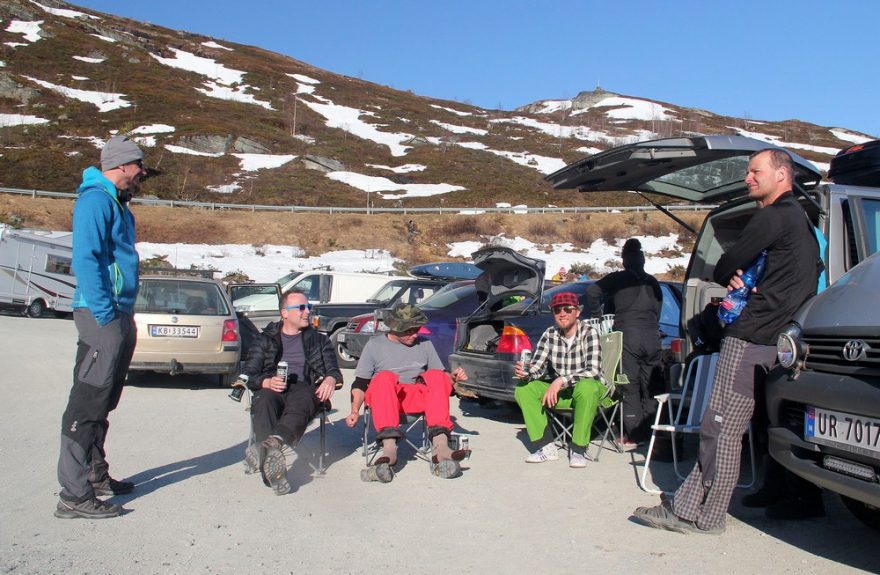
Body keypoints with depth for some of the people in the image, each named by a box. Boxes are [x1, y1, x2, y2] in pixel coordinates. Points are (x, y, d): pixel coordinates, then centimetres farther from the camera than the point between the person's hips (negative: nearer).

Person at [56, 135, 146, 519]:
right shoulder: (95, 200, -11)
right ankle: (74, 495, -2)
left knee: (102, 404, 18)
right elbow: (85, 259, -20)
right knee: (87, 405, -7)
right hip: (102, 317, -10)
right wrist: (104, 313, -23)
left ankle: (95, 476, 30)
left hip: (120, 317, 10)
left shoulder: (116, 203, 19)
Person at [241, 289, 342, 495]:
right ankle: (273, 457, -57)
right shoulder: (266, 339, 23)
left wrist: (331, 379, -9)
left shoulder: (319, 340, 27)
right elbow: (248, 374, 13)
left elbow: (334, 370, 18)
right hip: (271, 389, 1)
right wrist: (266, 382, -10)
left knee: (300, 405, -39)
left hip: (304, 387, 0)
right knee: (264, 403, -38)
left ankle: (268, 446, -64)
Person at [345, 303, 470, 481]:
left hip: (417, 398, 2)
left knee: (436, 376, -26)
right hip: (382, 398, -2)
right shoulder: (374, 345, 11)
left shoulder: (424, 344, 18)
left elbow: (440, 378, 19)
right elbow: (360, 383, 8)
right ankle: (389, 448, -49)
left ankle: (440, 445, -41)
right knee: (385, 377, -34)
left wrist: (452, 378, -4)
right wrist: (355, 410, -7)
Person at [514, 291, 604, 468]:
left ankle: (578, 450, -26)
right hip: (559, 391, 5)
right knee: (523, 388, -14)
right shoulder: (549, 335, -2)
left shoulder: (589, 332, -14)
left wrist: (562, 380, -31)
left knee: (586, 387, -38)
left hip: (588, 388, -5)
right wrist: (525, 372, -29)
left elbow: (593, 370, -24)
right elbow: (537, 367, -6)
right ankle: (546, 447, -16)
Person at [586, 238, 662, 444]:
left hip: (627, 336, -4)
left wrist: (598, 316, 2)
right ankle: (649, 431, 14)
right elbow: (657, 311, 16)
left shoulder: (618, 279, 1)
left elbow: (592, 291, -10)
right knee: (650, 387, 10)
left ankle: (633, 434, 0)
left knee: (630, 386, 0)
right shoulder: (653, 283, 17)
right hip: (652, 337, 4)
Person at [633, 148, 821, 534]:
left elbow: (724, 268, -8)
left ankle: (704, 517, -1)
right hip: (778, 339, 10)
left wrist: (729, 277, 15)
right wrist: (740, 279, 6)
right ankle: (688, 507, 15)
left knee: (721, 428, -7)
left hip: (750, 338, -10)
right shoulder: (801, 219, 23)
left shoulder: (773, 217, -10)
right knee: (721, 428, 10)